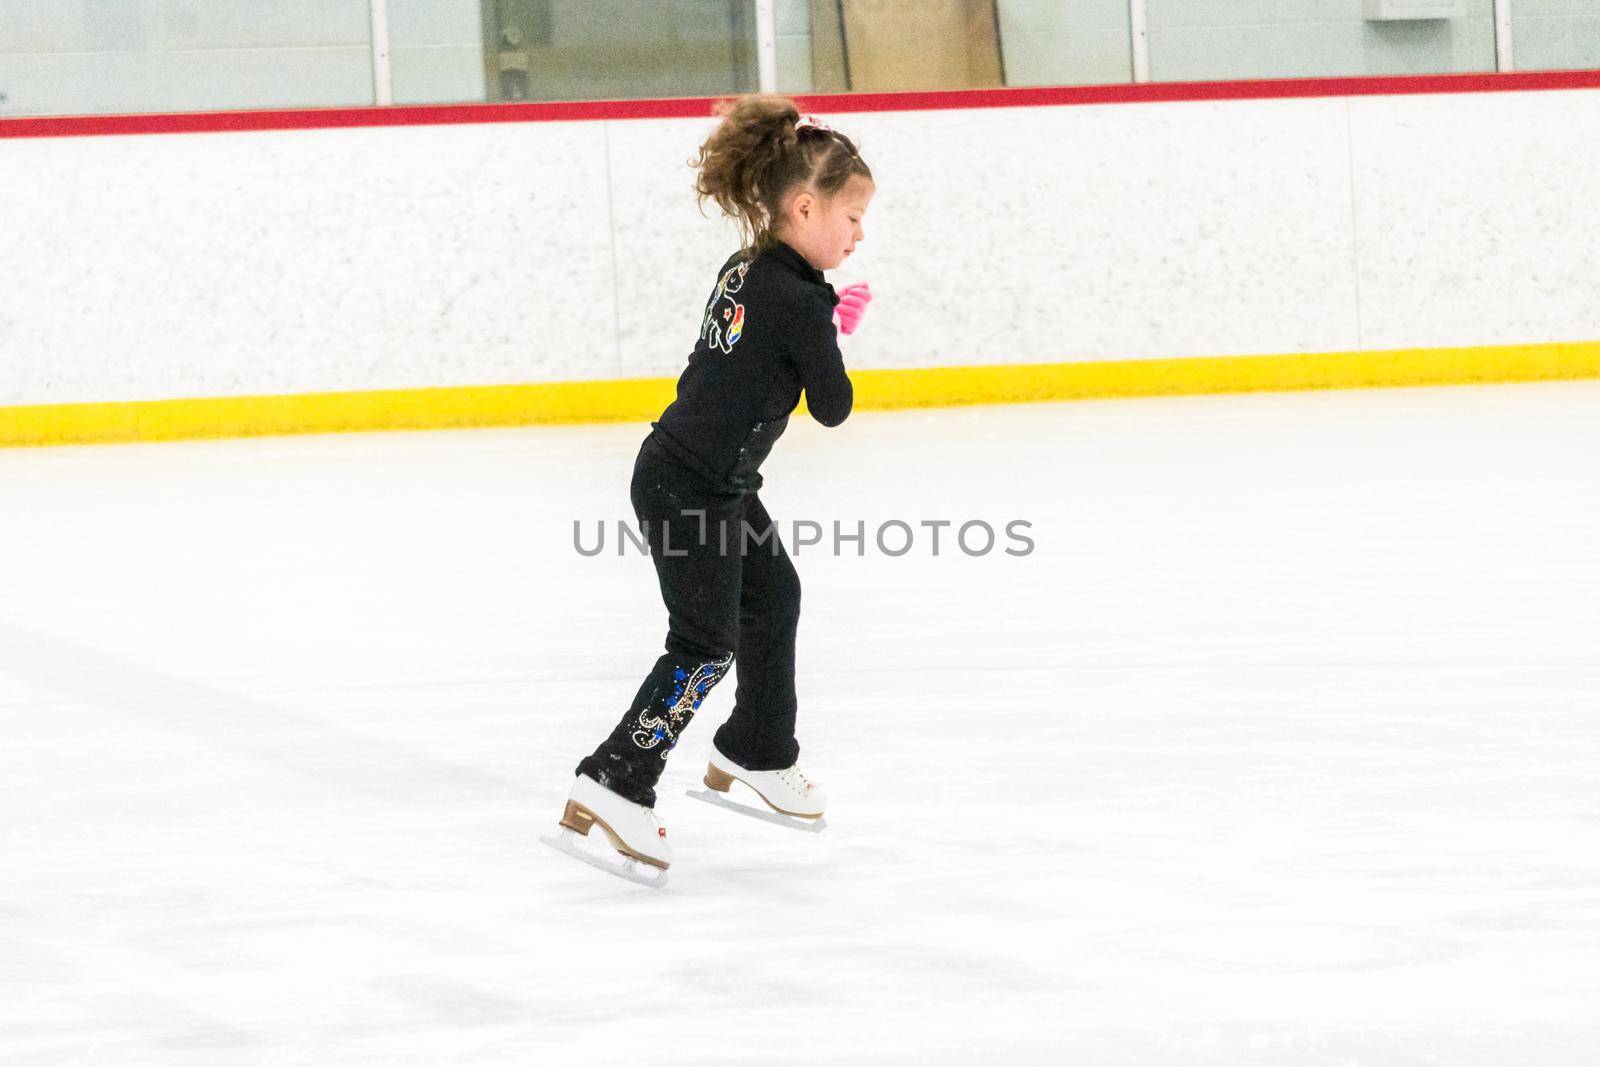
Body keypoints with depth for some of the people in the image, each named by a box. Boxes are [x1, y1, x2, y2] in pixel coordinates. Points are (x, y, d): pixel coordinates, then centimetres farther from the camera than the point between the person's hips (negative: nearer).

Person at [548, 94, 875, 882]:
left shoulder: (745, 270, 6)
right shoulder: (799, 304, -20)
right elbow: (833, 408, -10)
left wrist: (829, 325, 9)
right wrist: (835, 342, 7)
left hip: (713, 480, 10)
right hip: (688, 489, -10)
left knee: (774, 597, 23)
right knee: (706, 643, -8)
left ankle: (759, 753, 38)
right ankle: (613, 786, -12)